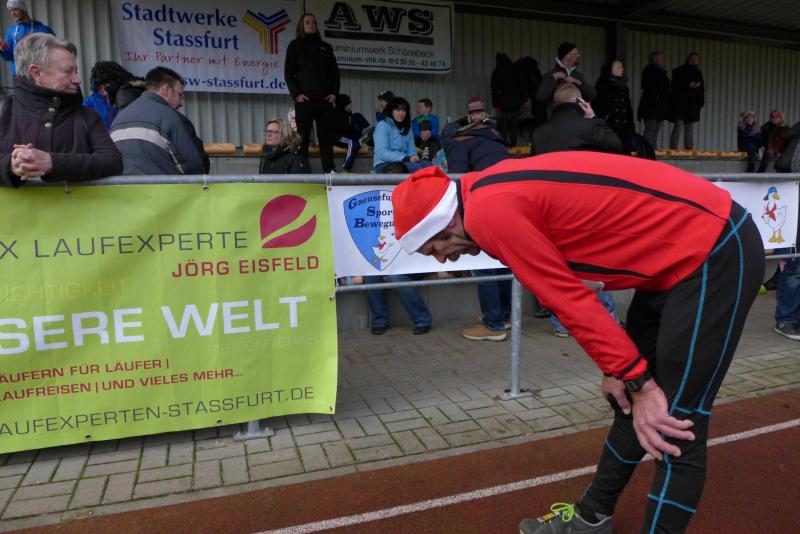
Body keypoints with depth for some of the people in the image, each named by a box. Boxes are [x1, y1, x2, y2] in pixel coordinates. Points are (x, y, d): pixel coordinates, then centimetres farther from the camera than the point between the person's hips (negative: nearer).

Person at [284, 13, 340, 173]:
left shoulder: (325, 46, 19)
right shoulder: (295, 46, 11)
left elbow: (334, 72, 17)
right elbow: (288, 73, 4)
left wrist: (334, 92, 3)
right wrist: (296, 94, -9)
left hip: (325, 99, 3)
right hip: (304, 99, -2)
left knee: (326, 136, -1)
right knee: (302, 137, -3)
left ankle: (329, 170, 0)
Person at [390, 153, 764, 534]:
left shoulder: (487, 210, -20)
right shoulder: (499, 191, 8)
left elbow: (568, 299, -20)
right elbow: (569, 288, 12)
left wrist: (638, 382, -13)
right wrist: (617, 367, 14)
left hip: (715, 254, -10)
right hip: (681, 252, 10)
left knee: (673, 427, -5)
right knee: (629, 402, 17)